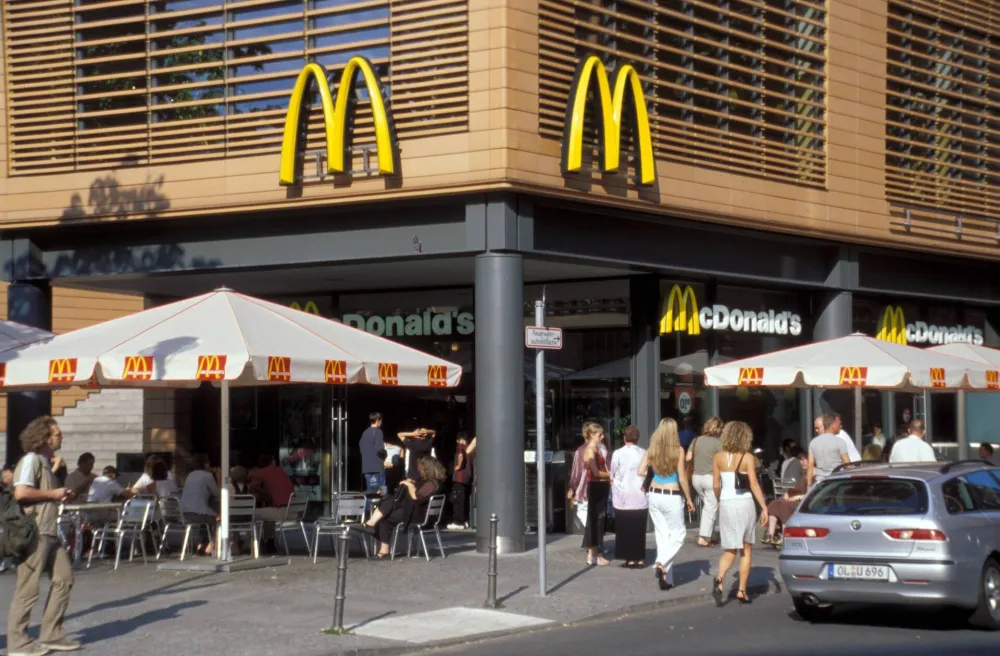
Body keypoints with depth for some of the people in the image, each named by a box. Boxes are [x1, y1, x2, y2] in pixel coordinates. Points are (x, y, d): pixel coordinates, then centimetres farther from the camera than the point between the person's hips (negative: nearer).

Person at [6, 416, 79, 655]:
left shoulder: (44, 461, 18)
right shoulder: (31, 459, -12)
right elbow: (20, 492, -24)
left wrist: (60, 494, 10)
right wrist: (53, 494, -14)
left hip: (49, 532, 10)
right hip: (33, 533, -10)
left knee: (63, 579, 9)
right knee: (28, 588, -5)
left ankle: (51, 635, 15)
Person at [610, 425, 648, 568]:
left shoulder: (618, 453, -7)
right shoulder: (644, 453, -1)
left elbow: (613, 476, 1)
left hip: (623, 497, -2)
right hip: (640, 497, 2)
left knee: (625, 529, 4)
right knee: (639, 529, 9)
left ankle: (630, 559, 4)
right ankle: (640, 558, 10)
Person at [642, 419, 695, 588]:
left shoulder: (652, 450, 0)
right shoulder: (678, 450, -10)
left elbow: (641, 471, -3)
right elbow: (682, 478, -9)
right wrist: (689, 499, 1)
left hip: (654, 495, 4)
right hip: (671, 497, -4)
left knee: (662, 534, 11)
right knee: (678, 534, 10)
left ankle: (666, 578, 12)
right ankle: (662, 564, -13)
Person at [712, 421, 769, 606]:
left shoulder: (718, 458, 1)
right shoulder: (747, 458, -6)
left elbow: (716, 486, 3)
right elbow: (754, 485, -11)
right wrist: (764, 507, -8)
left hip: (726, 505, 2)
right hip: (745, 503, -2)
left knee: (730, 550, 9)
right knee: (746, 550, 12)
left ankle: (719, 579, -18)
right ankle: (742, 590, 11)